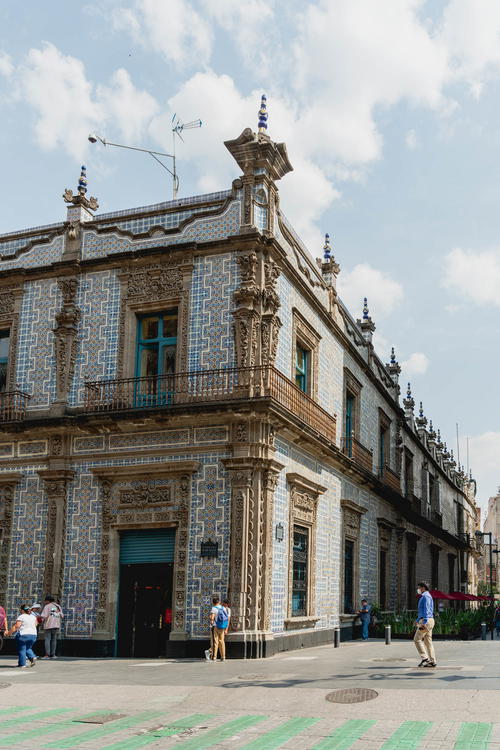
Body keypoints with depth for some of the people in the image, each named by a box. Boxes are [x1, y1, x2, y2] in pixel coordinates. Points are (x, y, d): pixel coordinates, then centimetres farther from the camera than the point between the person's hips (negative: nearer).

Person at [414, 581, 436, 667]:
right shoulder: (426, 596, 21)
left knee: (417, 639, -5)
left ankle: (424, 657, -9)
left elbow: (426, 610, -20)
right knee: (428, 641, 8)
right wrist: (417, 620, 36)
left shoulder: (425, 596, -11)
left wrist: (424, 622, -27)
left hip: (426, 621, -10)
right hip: (429, 621, 10)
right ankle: (432, 661, 7)